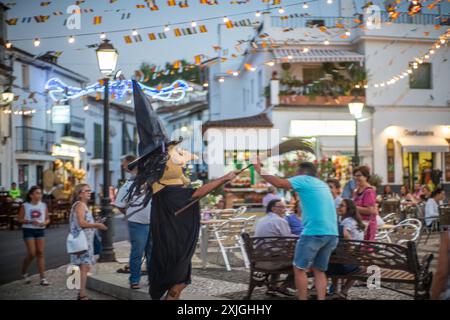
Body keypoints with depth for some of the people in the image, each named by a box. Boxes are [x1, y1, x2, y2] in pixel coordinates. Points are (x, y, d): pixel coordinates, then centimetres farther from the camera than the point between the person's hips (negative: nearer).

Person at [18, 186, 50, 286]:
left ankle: (42, 278, 0)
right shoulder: (25, 206, -3)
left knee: (40, 253, -1)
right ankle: (24, 272, 21)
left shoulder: (44, 205, 4)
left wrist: (44, 223, -14)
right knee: (32, 253, -7)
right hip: (28, 230, -3)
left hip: (40, 230, 3)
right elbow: (20, 219, -3)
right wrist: (30, 221, -19)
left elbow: (47, 219, 9)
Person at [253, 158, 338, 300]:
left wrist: (260, 171, -3)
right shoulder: (323, 185, 23)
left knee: (299, 269, 4)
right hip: (331, 233, 7)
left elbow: (279, 183, -11)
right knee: (319, 270, 13)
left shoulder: (303, 180, 1)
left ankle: (303, 298, 3)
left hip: (314, 233, -7)